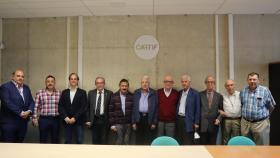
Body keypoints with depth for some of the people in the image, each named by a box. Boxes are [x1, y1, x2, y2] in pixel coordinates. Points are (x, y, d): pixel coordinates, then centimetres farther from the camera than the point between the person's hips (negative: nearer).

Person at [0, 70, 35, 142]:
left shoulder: (26, 88, 13)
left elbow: (31, 102, 11)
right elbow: (8, 103, -17)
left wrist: (29, 111, -9)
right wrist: (20, 113, -19)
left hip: (23, 122, 6)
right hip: (9, 122, -6)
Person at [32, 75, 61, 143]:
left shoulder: (59, 93, 4)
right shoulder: (39, 93, 1)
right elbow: (36, 107, 1)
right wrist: (34, 118, -4)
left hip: (56, 120, 1)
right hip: (43, 119, -1)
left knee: (55, 140, 10)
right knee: (43, 140, 7)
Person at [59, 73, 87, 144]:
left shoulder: (82, 92, 2)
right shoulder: (64, 92, 10)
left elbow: (83, 107, -6)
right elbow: (60, 106, 3)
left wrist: (75, 118, -13)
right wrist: (65, 117, -10)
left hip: (78, 121, -2)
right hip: (67, 121, 2)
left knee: (79, 141, 0)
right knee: (67, 141, 8)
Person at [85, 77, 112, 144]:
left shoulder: (109, 93, -1)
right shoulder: (91, 93, 6)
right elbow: (88, 108, 6)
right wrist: (88, 120, 0)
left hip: (104, 120, -2)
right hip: (94, 120, 2)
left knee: (104, 141, 4)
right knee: (95, 140, 11)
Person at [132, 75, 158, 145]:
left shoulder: (154, 93, 1)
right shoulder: (136, 92, 7)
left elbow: (156, 108, 0)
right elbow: (134, 107, 5)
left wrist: (154, 122, -5)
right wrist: (133, 122, 1)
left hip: (149, 118, -2)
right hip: (139, 118, 2)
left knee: (149, 141, 2)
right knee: (139, 140, 8)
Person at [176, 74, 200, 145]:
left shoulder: (195, 93, -5)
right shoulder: (180, 93, 12)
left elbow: (197, 109, -6)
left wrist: (196, 123, -9)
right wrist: (176, 119, 11)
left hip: (188, 121, -5)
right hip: (179, 119, 5)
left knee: (188, 143, -1)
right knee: (180, 142, 10)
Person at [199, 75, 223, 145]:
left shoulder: (219, 96, 8)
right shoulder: (200, 95, 2)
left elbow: (221, 110, 10)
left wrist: (219, 119, -7)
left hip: (213, 125, 1)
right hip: (202, 125, -1)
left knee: (212, 145, 8)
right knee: (203, 145, 3)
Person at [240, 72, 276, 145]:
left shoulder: (265, 90, -6)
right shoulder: (243, 91, 4)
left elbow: (271, 106, 5)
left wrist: (264, 114, 12)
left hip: (261, 123, -3)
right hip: (245, 123, 3)